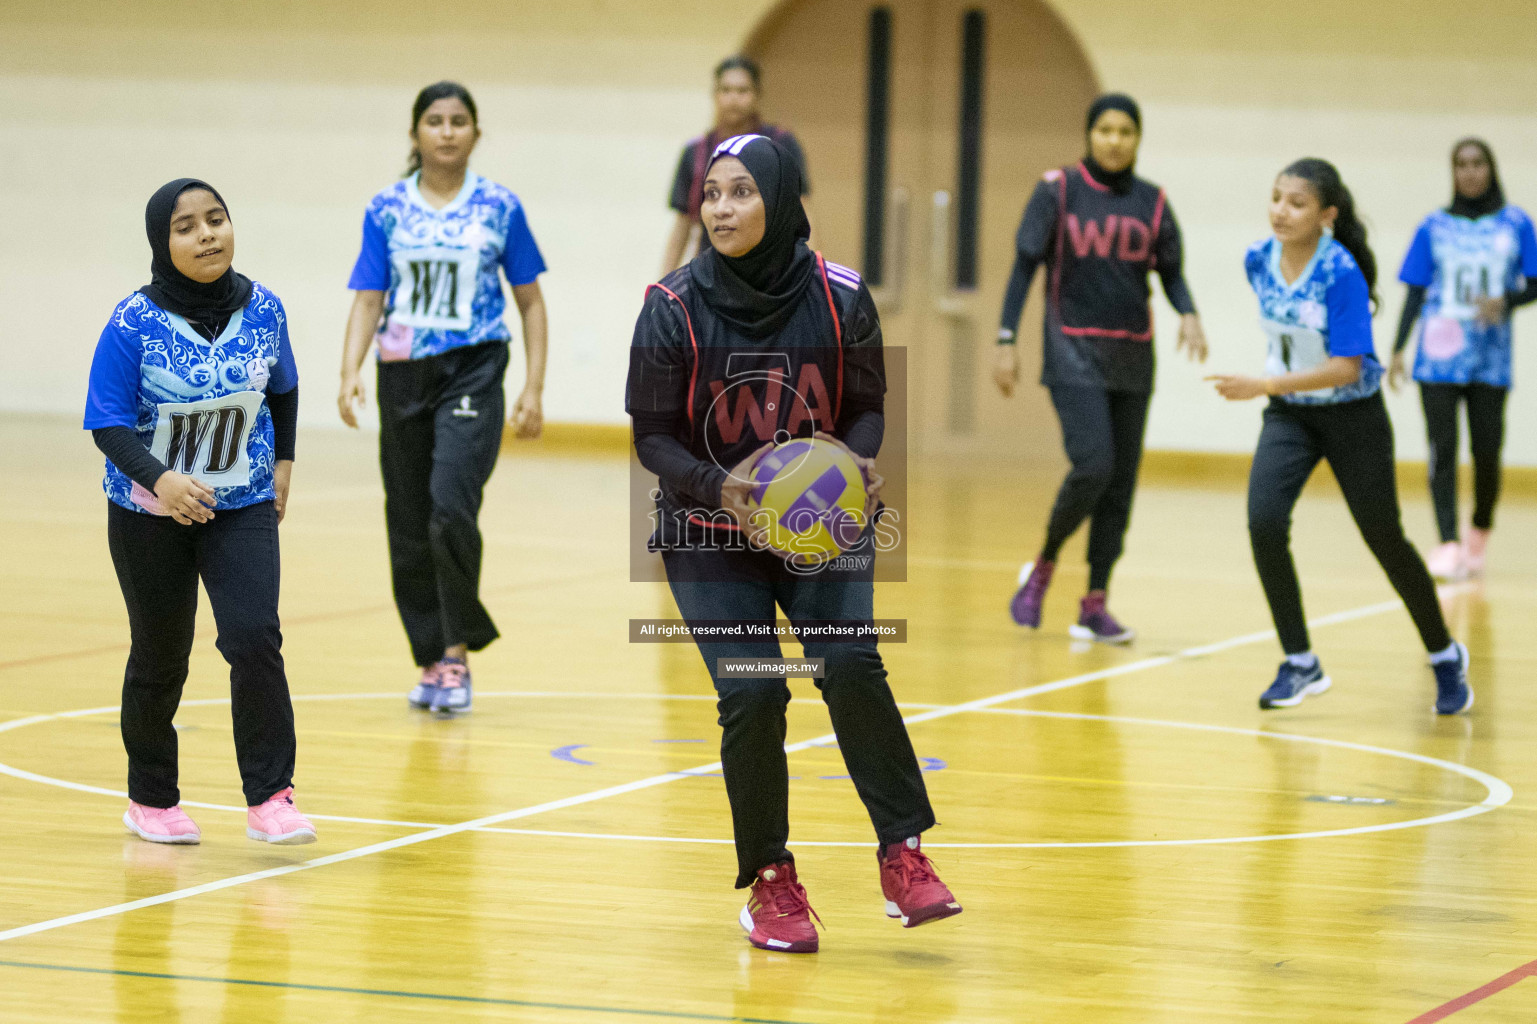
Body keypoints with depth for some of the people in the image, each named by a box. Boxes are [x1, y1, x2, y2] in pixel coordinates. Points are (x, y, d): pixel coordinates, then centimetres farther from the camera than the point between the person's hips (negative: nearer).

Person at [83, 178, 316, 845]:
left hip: (242, 507, 2)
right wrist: (160, 478, -34)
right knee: (160, 659, 9)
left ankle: (270, 800, -11)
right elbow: (109, 426, -19)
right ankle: (152, 801, 28)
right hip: (148, 512, -2)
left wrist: (282, 461, 10)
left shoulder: (263, 310, -7)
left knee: (255, 638, -17)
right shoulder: (134, 324, -18)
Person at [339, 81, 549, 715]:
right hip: (404, 376, 3)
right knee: (409, 526, 5)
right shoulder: (387, 210, 4)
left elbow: (530, 301, 7)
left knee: (451, 508, -20)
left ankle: (458, 653, -9)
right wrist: (350, 373, -13)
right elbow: (368, 300, 2)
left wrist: (534, 388, 0)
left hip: (473, 373, -3)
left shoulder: (499, 208, 2)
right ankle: (433, 661, 17)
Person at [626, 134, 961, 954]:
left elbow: (867, 408, 1)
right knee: (751, 697, -11)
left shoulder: (840, 299, -9)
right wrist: (718, 486, -27)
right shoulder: (674, 309, -12)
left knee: (851, 667, -20)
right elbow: (653, 436, -8)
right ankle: (770, 883, 8)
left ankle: (903, 857, -8)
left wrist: (856, 459, -22)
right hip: (711, 536, -1)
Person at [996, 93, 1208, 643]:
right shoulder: (1058, 189, -3)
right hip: (1074, 352, -4)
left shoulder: (1151, 201, 6)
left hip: (1131, 358, 4)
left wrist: (1188, 314, -12)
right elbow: (1026, 263, -3)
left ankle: (1094, 604, 9)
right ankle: (1042, 568, 6)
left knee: (1121, 483, 2)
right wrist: (1007, 340, -9)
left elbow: (1171, 271, 10)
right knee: (1093, 466, -18)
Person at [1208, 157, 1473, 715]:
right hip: (1290, 415, 4)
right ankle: (1300, 664, -5)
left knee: (1385, 540, 6)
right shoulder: (1259, 259, -8)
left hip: (1352, 415, -4)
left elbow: (1347, 367, -29)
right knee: (1264, 523, -18)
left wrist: (1264, 385, -34)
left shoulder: (1342, 274, -25)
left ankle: (1445, 657, 29)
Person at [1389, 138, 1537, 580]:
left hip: (1490, 360, 0)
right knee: (1443, 450, -8)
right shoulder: (1434, 227, 6)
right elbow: (1415, 293, 7)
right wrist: (1398, 350, -1)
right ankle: (1448, 547, -12)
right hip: (1439, 359, 0)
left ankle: (1480, 535, 22)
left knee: (1486, 452, 0)